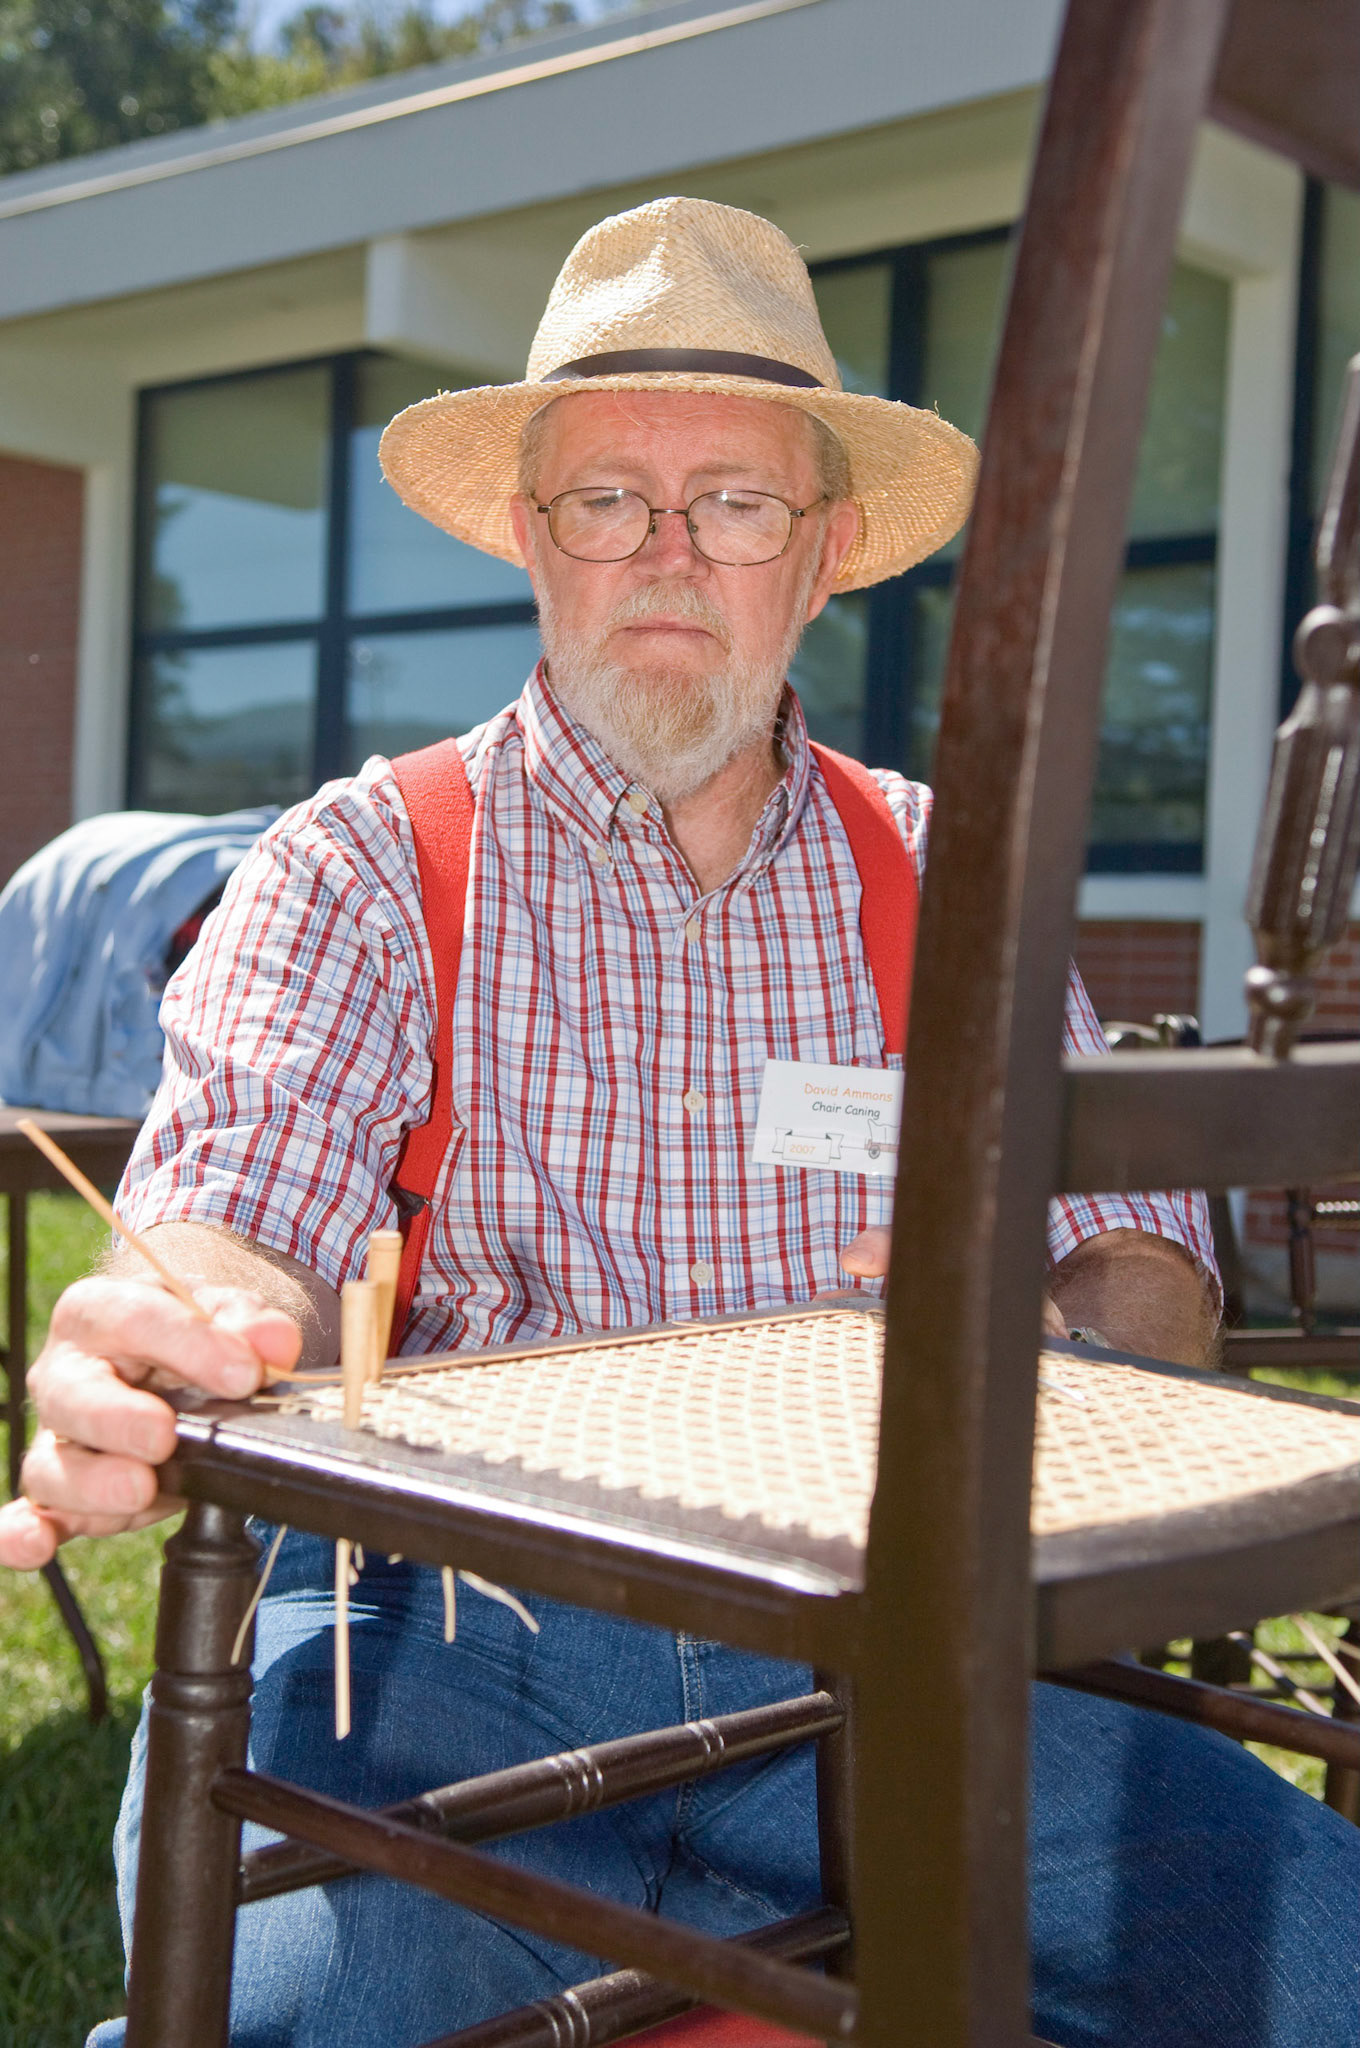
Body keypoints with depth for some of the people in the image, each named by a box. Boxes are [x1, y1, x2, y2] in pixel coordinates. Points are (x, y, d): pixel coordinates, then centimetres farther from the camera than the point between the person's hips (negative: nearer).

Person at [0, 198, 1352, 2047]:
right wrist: (182, 1358, -33)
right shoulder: (366, 868, 6)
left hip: (843, 1638, 4)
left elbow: (1147, 1253, 8)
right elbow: (237, 1234, -8)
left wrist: (1051, 1349, -16)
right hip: (443, 1628, -3)